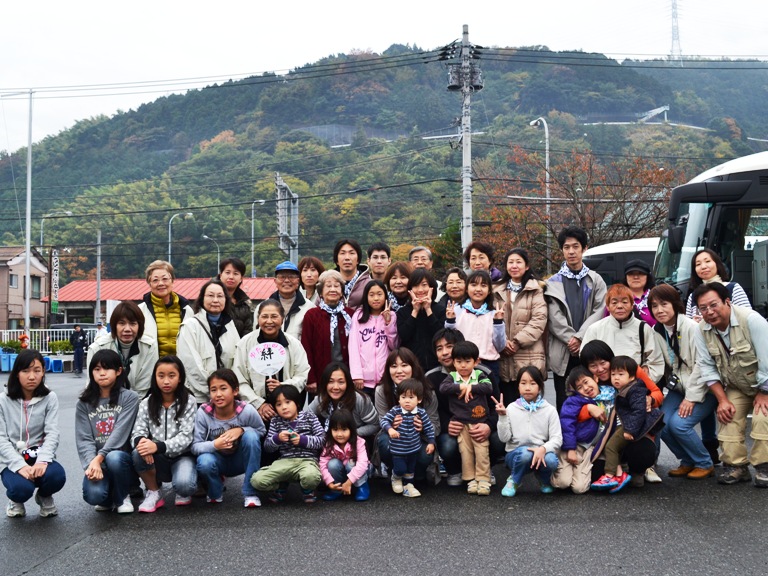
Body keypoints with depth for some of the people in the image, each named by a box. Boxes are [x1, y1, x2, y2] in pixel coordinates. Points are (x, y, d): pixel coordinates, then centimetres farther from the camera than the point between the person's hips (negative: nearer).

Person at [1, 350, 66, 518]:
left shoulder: (50, 398, 0)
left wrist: (43, 461, -28)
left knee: (56, 475, -32)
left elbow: (52, 433, -9)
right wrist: (20, 465, -24)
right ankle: (16, 500, 8)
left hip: (39, 457, 1)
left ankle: (44, 496, 7)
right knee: (22, 488, -33)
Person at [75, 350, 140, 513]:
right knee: (93, 495, -29)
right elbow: (83, 438, -4)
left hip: (122, 458, -1)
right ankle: (108, 497, 11)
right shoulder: (84, 403, 6)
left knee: (113, 458, -37)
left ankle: (122, 497, -5)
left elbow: (120, 432, -14)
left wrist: (99, 457, -26)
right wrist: (92, 463, -22)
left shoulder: (129, 397, -3)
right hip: (96, 462, 2)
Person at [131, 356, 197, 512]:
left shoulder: (188, 402, -6)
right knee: (138, 454, -31)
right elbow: (138, 431, -6)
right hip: (156, 459, 2)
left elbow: (185, 436, -15)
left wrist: (158, 446, -31)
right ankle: (154, 493, -6)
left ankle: (183, 492, 7)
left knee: (184, 485, -33)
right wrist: (141, 441, -32)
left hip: (181, 456, -2)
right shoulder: (146, 404, 2)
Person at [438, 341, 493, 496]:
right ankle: (471, 480, 13)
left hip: (479, 422, -1)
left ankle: (483, 480, 3)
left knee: (482, 451, -5)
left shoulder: (480, 375, 1)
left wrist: (470, 387, -21)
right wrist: (461, 387, -23)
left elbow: (489, 388, -16)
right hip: (460, 423, 1)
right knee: (465, 451, 3)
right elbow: (443, 388, -17)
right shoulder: (452, 377, 2)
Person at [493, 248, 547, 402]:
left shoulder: (535, 290, 2)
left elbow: (539, 320, -7)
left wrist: (518, 342, -12)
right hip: (504, 359, 3)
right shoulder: (498, 291, 15)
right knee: (508, 404, 5)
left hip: (529, 358, -3)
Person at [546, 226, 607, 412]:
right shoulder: (553, 283, 9)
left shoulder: (596, 281, 11)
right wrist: (571, 339, -14)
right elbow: (554, 317, -1)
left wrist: (580, 338, -13)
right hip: (562, 353, 0)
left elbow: (598, 312, -1)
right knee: (564, 404, 3)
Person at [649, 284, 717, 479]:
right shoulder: (656, 332, 2)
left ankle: (705, 464, 2)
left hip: (702, 389, -6)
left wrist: (692, 397, -18)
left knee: (678, 423, -22)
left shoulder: (691, 327, -17)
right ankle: (687, 462, 10)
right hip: (678, 388, 6)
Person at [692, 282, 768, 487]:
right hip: (736, 388, 4)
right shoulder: (702, 330, -14)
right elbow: (707, 368, -10)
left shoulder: (751, 319, -28)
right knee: (727, 417, -14)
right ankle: (735, 466, -4)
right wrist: (723, 400, -14)